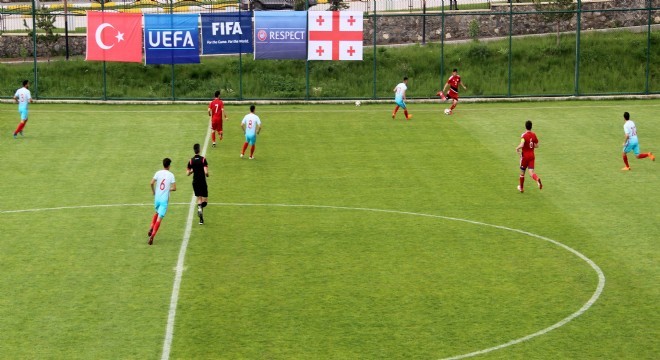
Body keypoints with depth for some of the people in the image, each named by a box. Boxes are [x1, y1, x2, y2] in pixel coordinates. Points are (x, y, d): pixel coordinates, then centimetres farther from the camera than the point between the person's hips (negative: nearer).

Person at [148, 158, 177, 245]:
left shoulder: (158, 173, -2)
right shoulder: (171, 175, -5)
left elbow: (152, 183, -11)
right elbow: (174, 188, -9)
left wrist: (153, 191, 7)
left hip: (157, 198, 3)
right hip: (165, 199, -3)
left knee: (157, 213, 29)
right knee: (159, 218, -4)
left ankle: (151, 228, 12)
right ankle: (152, 236, -15)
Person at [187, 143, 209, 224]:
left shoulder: (191, 161, -2)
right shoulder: (203, 159, -12)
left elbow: (188, 173, 0)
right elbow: (206, 172, -19)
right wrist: (207, 175, 3)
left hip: (195, 182, 3)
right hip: (203, 182, -3)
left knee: (199, 199, 13)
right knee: (205, 200, 9)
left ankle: (201, 219, 3)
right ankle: (200, 208, -26)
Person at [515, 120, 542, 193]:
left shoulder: (524, 135, -17)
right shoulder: (534, 135, 0)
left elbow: (521, 145, -30)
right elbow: (537, 145, 7)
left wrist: (517, 148, -10)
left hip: (525, 156, -4)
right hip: (532, 155, 4)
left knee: (522, 172, 15)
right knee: (531, 172, -1)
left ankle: (521, 188, 29)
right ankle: (538, 179, -33)